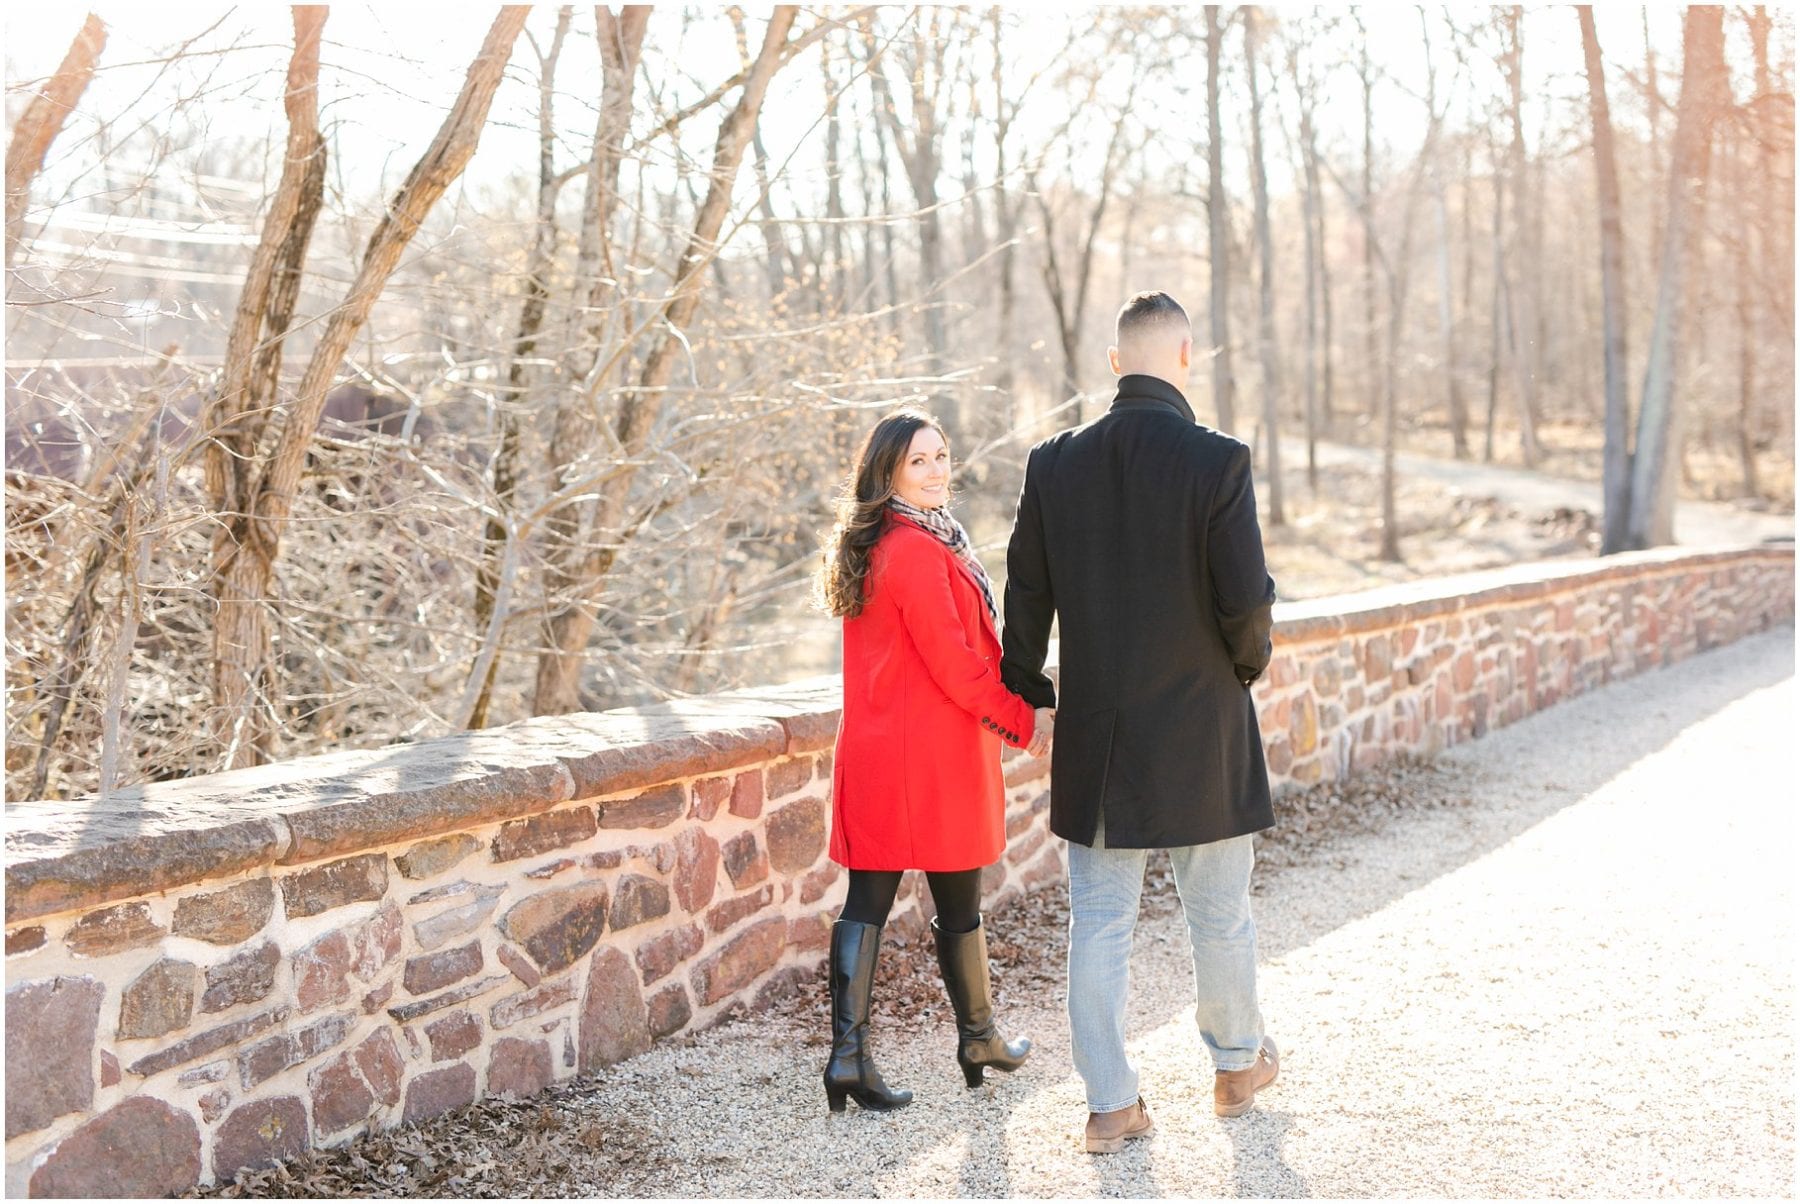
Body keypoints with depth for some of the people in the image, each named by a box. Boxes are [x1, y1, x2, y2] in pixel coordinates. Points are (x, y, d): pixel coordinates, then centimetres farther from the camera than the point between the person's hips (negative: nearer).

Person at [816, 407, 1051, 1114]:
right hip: (936, 759, -8)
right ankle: (978, 1040, 25)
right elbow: (954, 664, -19)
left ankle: (848, 1057, 1)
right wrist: (1024, 719, -7)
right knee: (959, 906, 9)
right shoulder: (922, 552, -18)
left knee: (866, 903, 4)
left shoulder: (872, 547, 13)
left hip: (872, 756, 8)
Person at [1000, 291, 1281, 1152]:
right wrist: (1250, 659, 6)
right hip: (1201, 731, -2)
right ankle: (1237, 1065, 35)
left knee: (1097, 923, 9)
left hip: (1094, 736, 3)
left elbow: (1026, 595, 3)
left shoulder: (1055, 464, -2)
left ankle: (1110, 1103, 12)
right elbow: (1246, 598, -15)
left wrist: (1025, 693, 16)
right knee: (1219, 916, 16)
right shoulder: (1217, 462, -14)